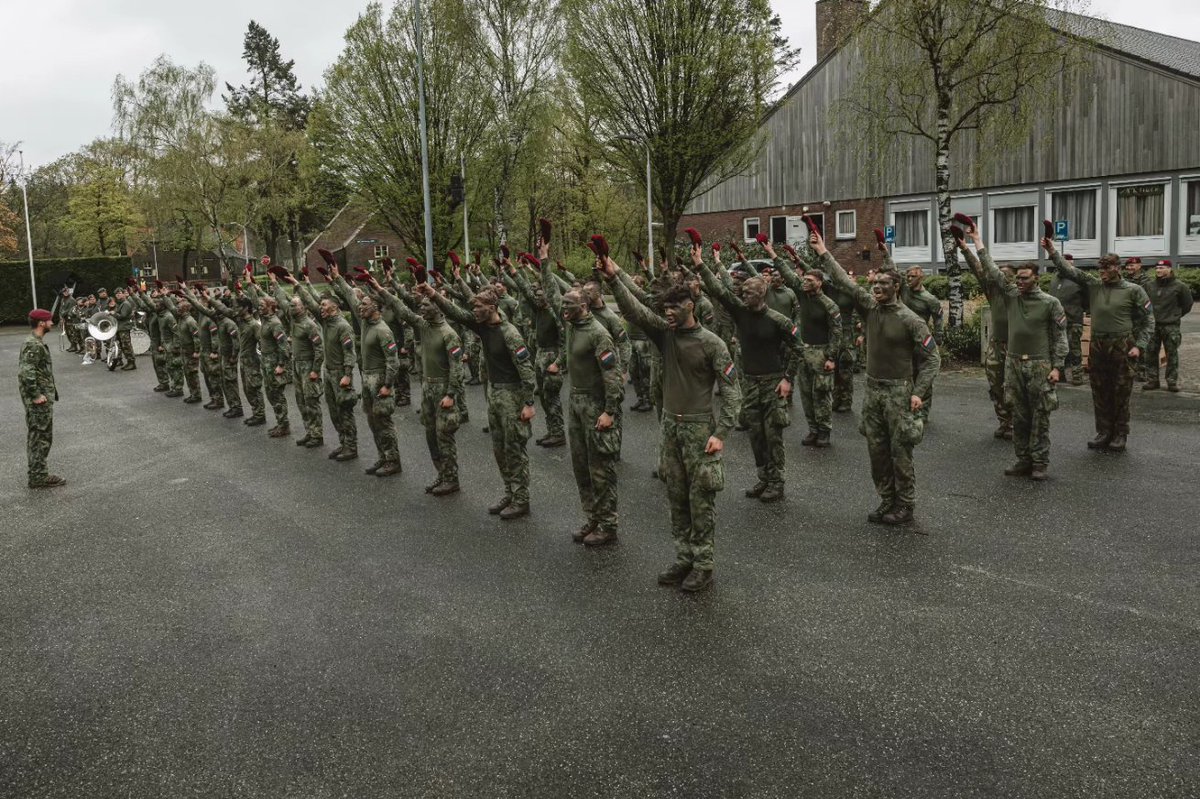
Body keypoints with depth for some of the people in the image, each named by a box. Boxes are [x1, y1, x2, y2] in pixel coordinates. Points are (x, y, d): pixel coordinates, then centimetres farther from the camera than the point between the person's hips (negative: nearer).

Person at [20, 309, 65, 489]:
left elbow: (24, 369, 22)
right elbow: (25, 372, -26)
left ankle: (37, 474, 23)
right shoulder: (33, 345, -18)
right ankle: (38, 476, 0)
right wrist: (36, 396, -22)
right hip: (40, 400, -10)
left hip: (43, 397, 10)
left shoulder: (36, 342, 14)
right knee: (41, 437, -5)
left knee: (37, 437, 15)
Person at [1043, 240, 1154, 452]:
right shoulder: (1093, 284, 6)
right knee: (1099, 393, 9)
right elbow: (1069, 271, 1)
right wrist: (1052, 252, -10)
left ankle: (1120, 435, 13)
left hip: (1122, 348, -3)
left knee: (1121, 394, 3)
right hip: (1097, 347, 4)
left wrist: (1139, 346, -8)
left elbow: (1148, 319, 0)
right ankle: (1103, 432, 20)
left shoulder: (1133, 290, -2)